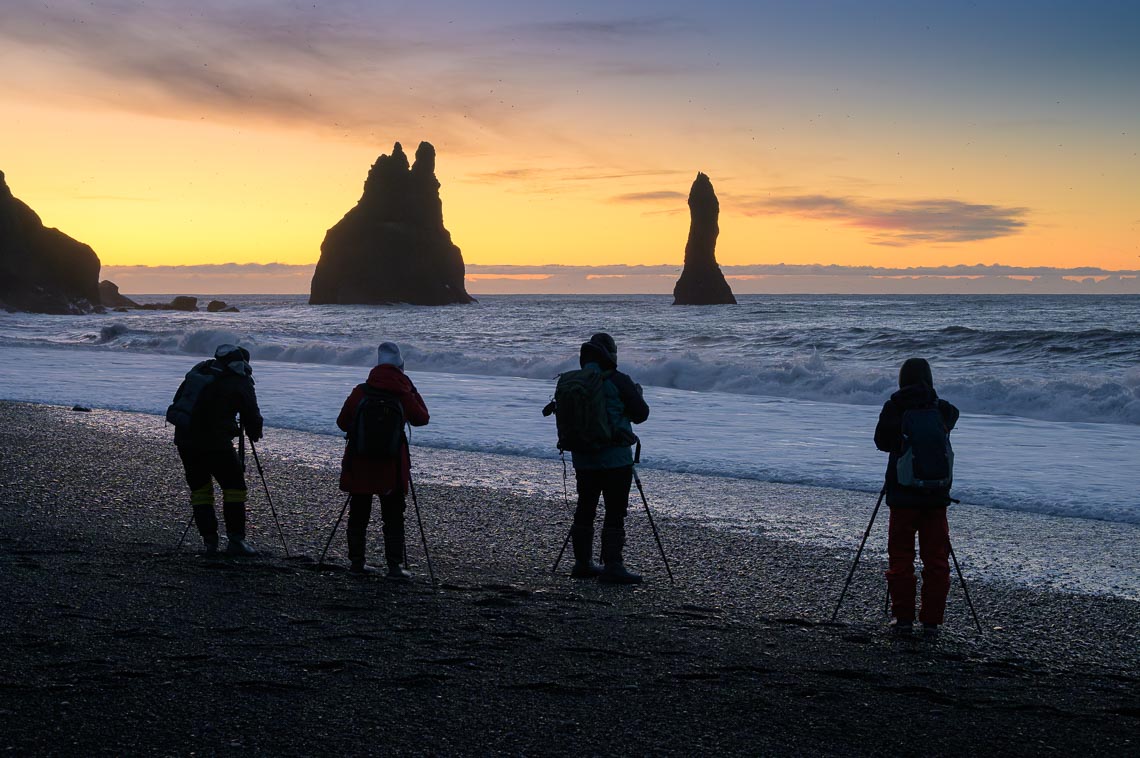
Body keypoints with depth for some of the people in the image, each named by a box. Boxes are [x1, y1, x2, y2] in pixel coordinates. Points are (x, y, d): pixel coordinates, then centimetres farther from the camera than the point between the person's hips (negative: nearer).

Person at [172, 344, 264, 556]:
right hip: (215, 443, -5)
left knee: (200, 489, 14)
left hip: (184, 439, 6)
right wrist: (254, 432, 24)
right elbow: (252, 415, 2)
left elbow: (178, 401, 19)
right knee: (234, 485, 5)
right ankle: (235, 540, 0)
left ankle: (209, 541, 10)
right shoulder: (240, 383, -3)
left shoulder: (199, 370, 13)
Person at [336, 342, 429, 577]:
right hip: (392, 467, -1)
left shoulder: (360, 392, -4)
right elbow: (422, 418, 7)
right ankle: (394, 566, 1)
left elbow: (342, 423, 4)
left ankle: (356, 562, 16)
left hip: (359, 464, 1)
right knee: (393, 517, 5)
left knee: (358, 515, 12)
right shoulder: (404, 395, -8)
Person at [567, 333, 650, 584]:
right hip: (614, 459, -6)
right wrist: (637, 393, 14)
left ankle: (582, 563, 21)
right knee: (615, 512, -3)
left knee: (585, 509, 14)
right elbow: (640, 414, -4)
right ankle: (612, 567, -6)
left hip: (582, 457, 6)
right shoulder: (618, 381, -12)